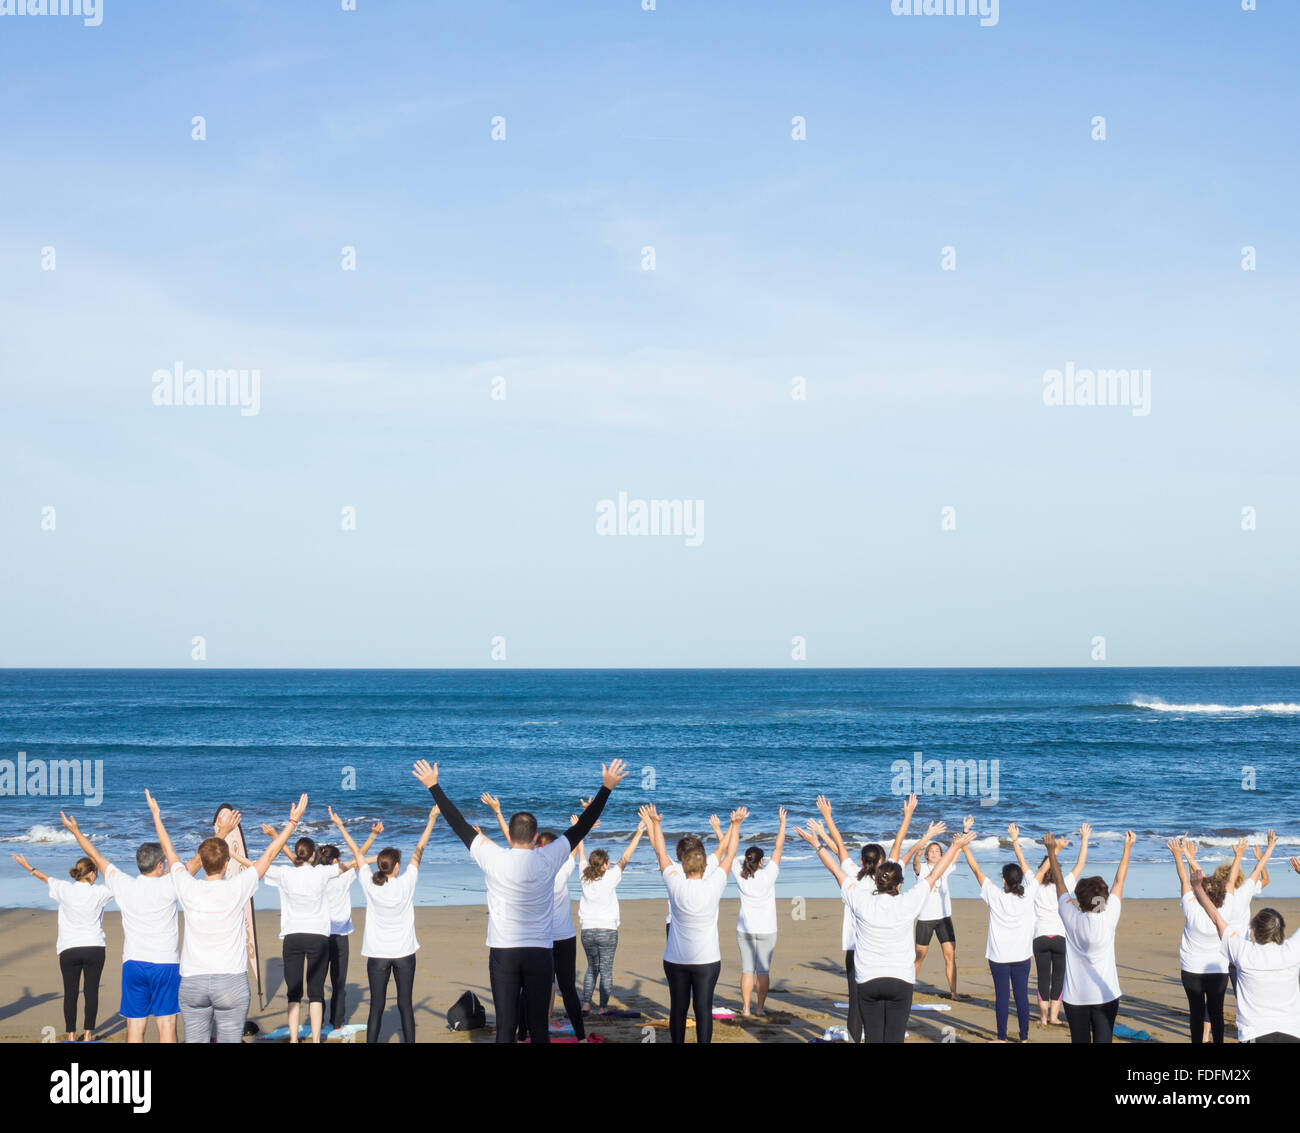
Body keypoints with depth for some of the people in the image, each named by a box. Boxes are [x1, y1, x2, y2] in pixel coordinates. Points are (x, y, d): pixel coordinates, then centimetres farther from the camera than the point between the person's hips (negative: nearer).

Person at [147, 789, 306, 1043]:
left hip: (192, 982, 2)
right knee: (230, 1040, 1)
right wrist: (293, 821, 15)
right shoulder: (237, 889, -7)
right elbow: (269, 855, 4)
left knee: (194, 1040, 5)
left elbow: (169, 851, 13)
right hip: (231, 981, -2)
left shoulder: (188, 889, -3)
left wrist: (156, 815, 27)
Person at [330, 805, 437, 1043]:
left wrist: (340, 826, 13)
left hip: (377, 954, 1)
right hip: (404, 952, -1)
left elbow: (357, 852, 3)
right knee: (405, 1005, 4)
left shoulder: (369, 885, -7)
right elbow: (419, 851, -2)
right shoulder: (406, 884, -10)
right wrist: (431, 821, 7)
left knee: (376, 1006, 2)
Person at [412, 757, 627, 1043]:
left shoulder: (494, 860, -7)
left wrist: (433, 786, 11)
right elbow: (583, 826, 4)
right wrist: (607, 787, 13)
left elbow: (458, 823, 1)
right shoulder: (548, 860, -5)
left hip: (503, 952, 0)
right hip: (540, 953, 0)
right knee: (539, 1026, 4)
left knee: (505, 1027, 0)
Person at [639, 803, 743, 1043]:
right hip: (707, 960, -1)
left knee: (678, 1008, 10)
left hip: (676, 960, 1)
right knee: (703, 1008, 0)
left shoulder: (676, 885, -12)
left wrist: (654, 824, 15)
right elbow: (728, 853, 2)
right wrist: (735, 825, 15)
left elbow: (660, 852, 2)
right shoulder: (714, 886, -12)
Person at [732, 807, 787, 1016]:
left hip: (745, 929, 2)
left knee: (747, 969, 5)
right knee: (763, 970, 4)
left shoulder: (740, 877, -9)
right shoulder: (768, 876, -14)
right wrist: (782, 822, -4)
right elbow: (778, 847, -10)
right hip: (766, 930, -2)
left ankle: (746, 1008, 3)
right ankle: (759, 1008, 5)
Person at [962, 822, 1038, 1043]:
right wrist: (1015, 841, 15)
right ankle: (1024, 1037, 11)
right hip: (1022, 956, 2)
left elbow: (976, 869, -8)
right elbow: (1025, 867, 5)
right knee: (1022, 995, 6)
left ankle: (1002, 1038, 10)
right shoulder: (1028, 896, -8)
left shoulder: (996, 897, -13)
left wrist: (964, 842, -3)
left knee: (1002, 996, 3)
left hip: (999, 956, -2)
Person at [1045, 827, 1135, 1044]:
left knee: (1080, 1041, 5)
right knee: (1103, 1040, 0)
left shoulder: (1072, 919, -9)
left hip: (1075, 995, 0)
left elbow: (1059, 882, 5)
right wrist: (1128, 847, 15)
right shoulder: (1109, 918, -9)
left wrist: (1051, 851, 17)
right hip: (1105, 993, 0)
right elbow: (1119, 881, 3)